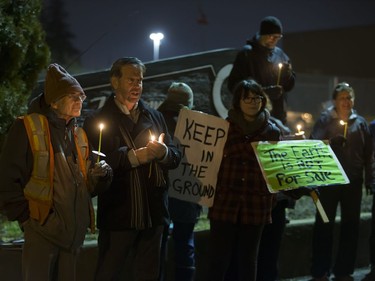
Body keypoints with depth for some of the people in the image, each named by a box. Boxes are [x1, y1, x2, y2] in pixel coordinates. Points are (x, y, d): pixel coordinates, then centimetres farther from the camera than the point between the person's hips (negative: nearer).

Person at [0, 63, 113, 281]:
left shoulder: (79, 134, 17)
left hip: (74, 234, 6)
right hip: (42, 231, -6)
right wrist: (26, 217, -10)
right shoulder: (28, 129, -4)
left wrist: (99, 177, -2)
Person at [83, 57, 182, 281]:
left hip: (154, 213, 4)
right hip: (117, 215, -4)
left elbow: (176, 157, 9)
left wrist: (163, 152, -13)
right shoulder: (99, 120, -1)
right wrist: (133, 157, -20)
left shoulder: (155, 117, 14)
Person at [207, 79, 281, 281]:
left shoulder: (272, 131, 6)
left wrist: (272, 201, -4)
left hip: (256, 204, 1)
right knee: (219, 259, -1)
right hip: (224, 202, -1)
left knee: (248, 260, 9)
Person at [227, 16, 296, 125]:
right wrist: (264, 92, -17)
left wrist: (287, 74, -5)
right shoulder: (247, 53, -3)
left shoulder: (280, 55, 15)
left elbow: (289, 86, 19)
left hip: (278, 116, 6)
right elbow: (233, 85, -8)